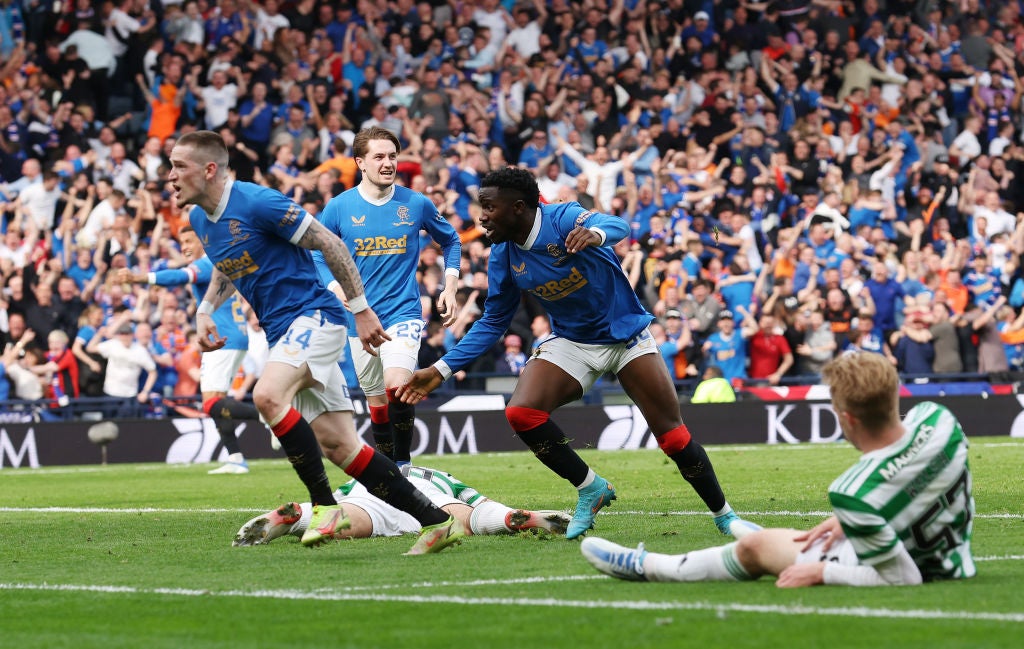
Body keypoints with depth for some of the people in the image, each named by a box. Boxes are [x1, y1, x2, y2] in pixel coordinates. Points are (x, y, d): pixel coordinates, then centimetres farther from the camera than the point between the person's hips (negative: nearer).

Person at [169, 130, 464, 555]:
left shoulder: (257, 203, -17)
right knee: (340, 447, 0)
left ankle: (323, 504, -22)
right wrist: (205, 310, 11)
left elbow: (329, 244, -13)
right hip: (281, 332, 8)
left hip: (313, 316, -8)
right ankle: (436, 522, 4)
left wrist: (362, 311, -12)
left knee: (267, 395, -33)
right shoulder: (198, 220, 8)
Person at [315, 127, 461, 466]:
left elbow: (450, 240, 15)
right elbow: (318, 254, 8)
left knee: (397, 386, -25)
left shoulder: (417, 204, -1)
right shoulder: (339, 207, -2)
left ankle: (403, 464, -12)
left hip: (404, 312, -2)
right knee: (377, 402, 9)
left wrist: (450, 287, 5)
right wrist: (338, 290, -8)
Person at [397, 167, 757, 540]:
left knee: (673, 436, -9)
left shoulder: (564, 219, -24)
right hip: (571, 343, 4)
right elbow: (493, 322, 5)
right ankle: (591, 489, -2)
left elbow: (618, 226, -44)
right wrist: (441, 371, -2)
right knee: (521, 413, -21)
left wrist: (596, 233, -69)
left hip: (626, 336, -4)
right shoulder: (504, 256, -7)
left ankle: (724, 516, 13)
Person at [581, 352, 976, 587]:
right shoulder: (937, 418, -18)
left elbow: (896, 578, -28)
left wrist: (821, 572, -15)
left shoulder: (855, 494, -37)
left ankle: (643, 566, 36)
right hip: (955, 558, 6)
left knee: (754, 547, 14)